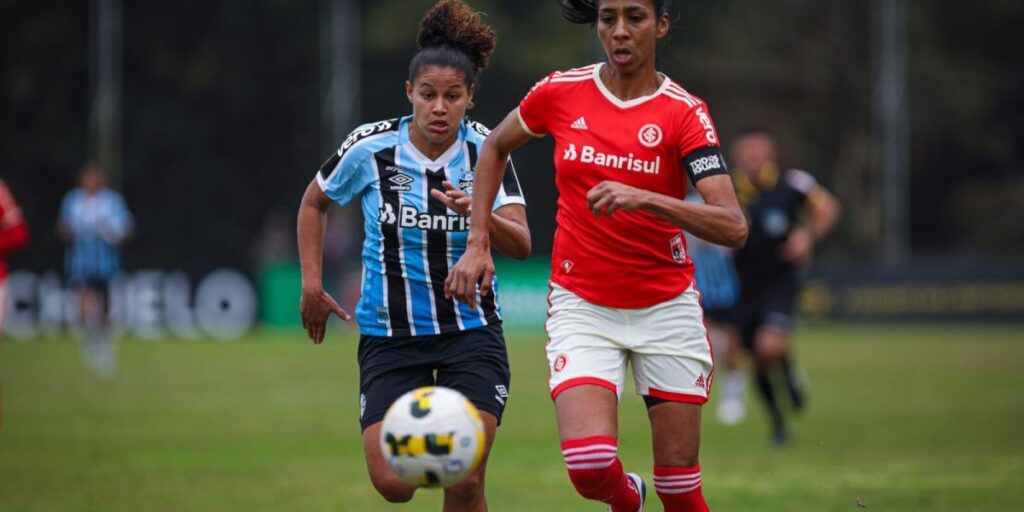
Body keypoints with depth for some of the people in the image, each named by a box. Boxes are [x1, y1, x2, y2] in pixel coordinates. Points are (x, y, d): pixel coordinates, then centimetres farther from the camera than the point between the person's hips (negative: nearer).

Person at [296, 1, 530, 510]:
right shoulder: (371, 148, -8)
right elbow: (314, 202, 10)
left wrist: (476, 215, -36)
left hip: (471, 330, 0)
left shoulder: (486, 151, -8)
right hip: (390, 332, 0)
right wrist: (311, 284, 4)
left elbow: (520, 245, -18)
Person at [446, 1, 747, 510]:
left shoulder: (684, 113, -9)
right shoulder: (560, 93, -3)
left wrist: (642, 198, -33)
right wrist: (478, 242, 8)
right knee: (590, 464, -19)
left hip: (666, 307, 0)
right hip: (582, 308, 0)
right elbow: (496, 147, 18)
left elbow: (733, 227, -20)